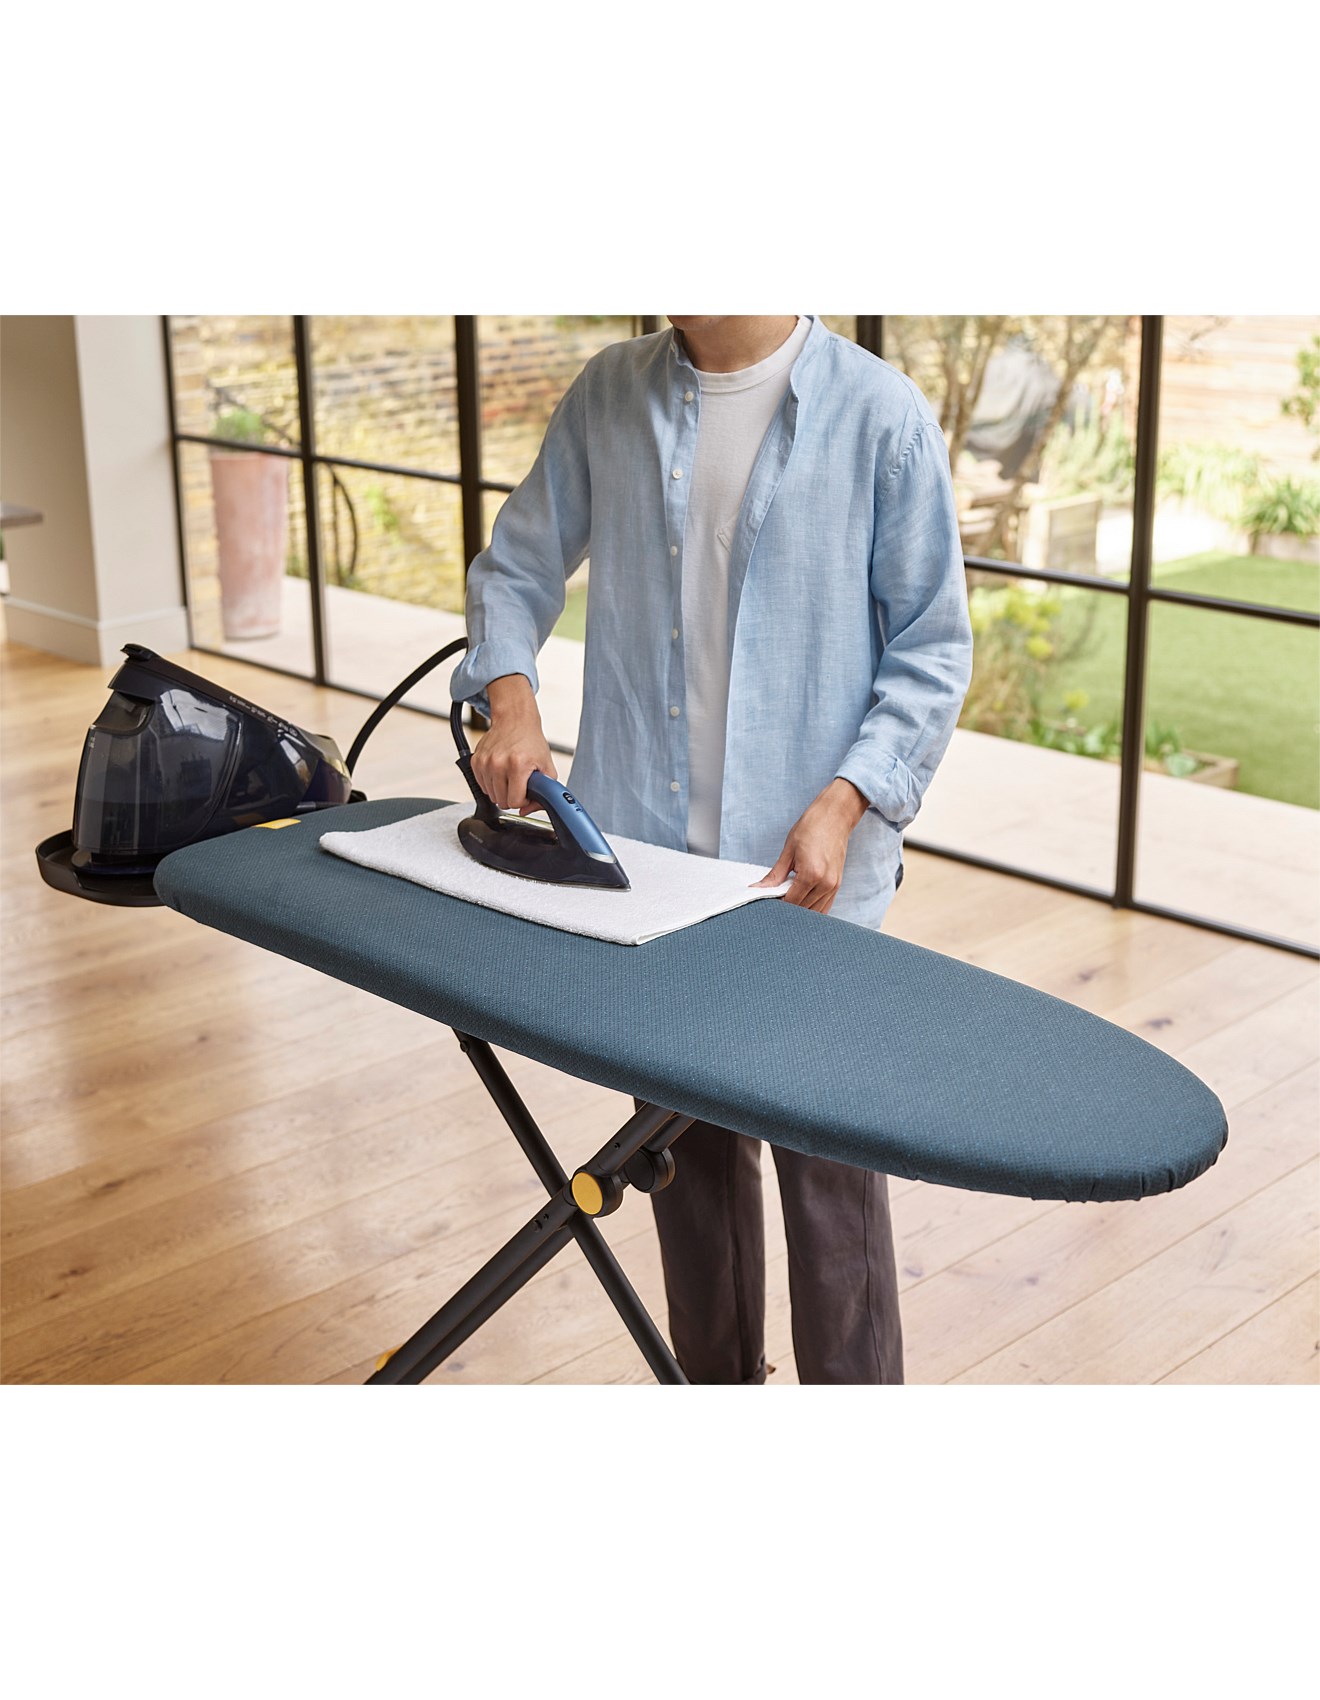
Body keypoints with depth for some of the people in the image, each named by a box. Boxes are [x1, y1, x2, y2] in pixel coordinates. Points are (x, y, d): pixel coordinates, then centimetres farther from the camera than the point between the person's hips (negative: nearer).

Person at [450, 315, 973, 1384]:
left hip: (807, 865, -4)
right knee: (687, 1146, 16)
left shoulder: (882, 415, -6)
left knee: (827, 1163, 1)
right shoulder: (609, 397, 7)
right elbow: (516, 567, 16)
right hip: (645, 847, 4)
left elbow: (933, 650, -3)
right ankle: (718, 1379, 35)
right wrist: (511, 698, -3)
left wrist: (845, 801, -15)